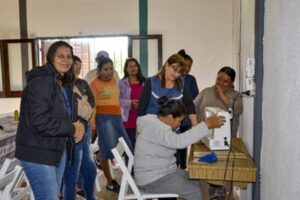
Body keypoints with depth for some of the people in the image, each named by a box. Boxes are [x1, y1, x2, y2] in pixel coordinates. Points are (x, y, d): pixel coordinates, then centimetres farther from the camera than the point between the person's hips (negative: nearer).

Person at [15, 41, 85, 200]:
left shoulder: (65, 84, 13)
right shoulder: (40, 82, -18)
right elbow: (39, 121, -26)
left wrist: (77, 125, -6)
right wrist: (72, 129, -17)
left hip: (58, 149, 9)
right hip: (38, 153, -9)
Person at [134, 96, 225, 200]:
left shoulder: (157, 122, 6)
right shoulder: (156, 129, -26)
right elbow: (179, 141, -41)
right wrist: (207, 125, -40)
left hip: (163, 172, 10)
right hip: (153, 180, -10)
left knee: (198, 182, 11)